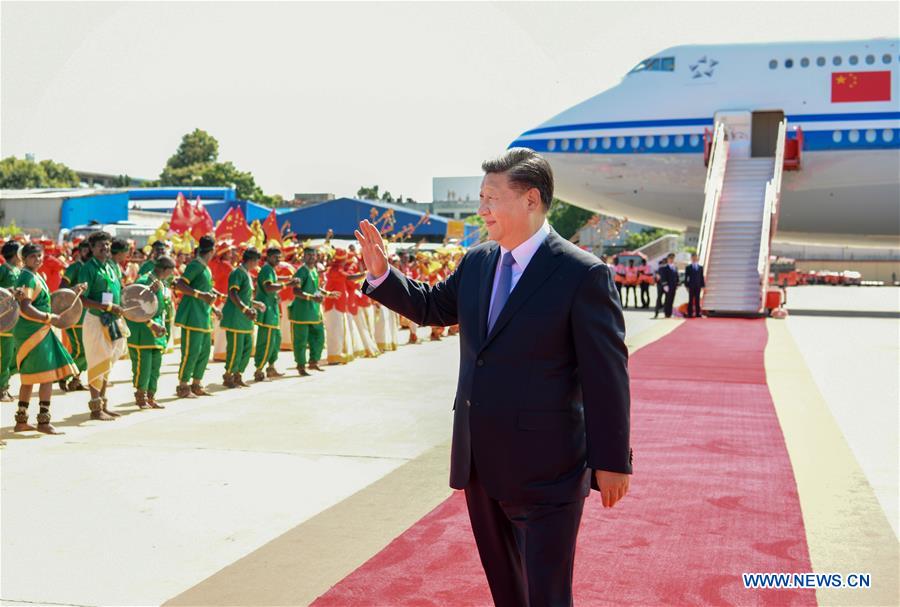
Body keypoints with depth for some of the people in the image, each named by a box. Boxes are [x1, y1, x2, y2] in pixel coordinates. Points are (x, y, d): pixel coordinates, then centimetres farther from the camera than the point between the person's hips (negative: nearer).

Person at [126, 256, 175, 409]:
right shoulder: (143, 281, -15)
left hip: (156, 328, 8)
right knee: (143, 363, -7)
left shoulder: (163, 284, 10)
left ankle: (150, 397, 15)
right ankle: (140, 395, 9)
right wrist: (151, 324, -20)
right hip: (141, 329, -8)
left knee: (155, 365, 8)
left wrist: (162, 325, 4)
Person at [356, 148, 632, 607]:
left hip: (544, 466, -7)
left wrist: (612, 461, -11)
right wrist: (381, 274, 6)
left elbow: (606, 375, -13)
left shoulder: (583, 275, -15)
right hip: (479, 462, 7)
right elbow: (431, 307, 21)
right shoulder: (476, 262, 5)